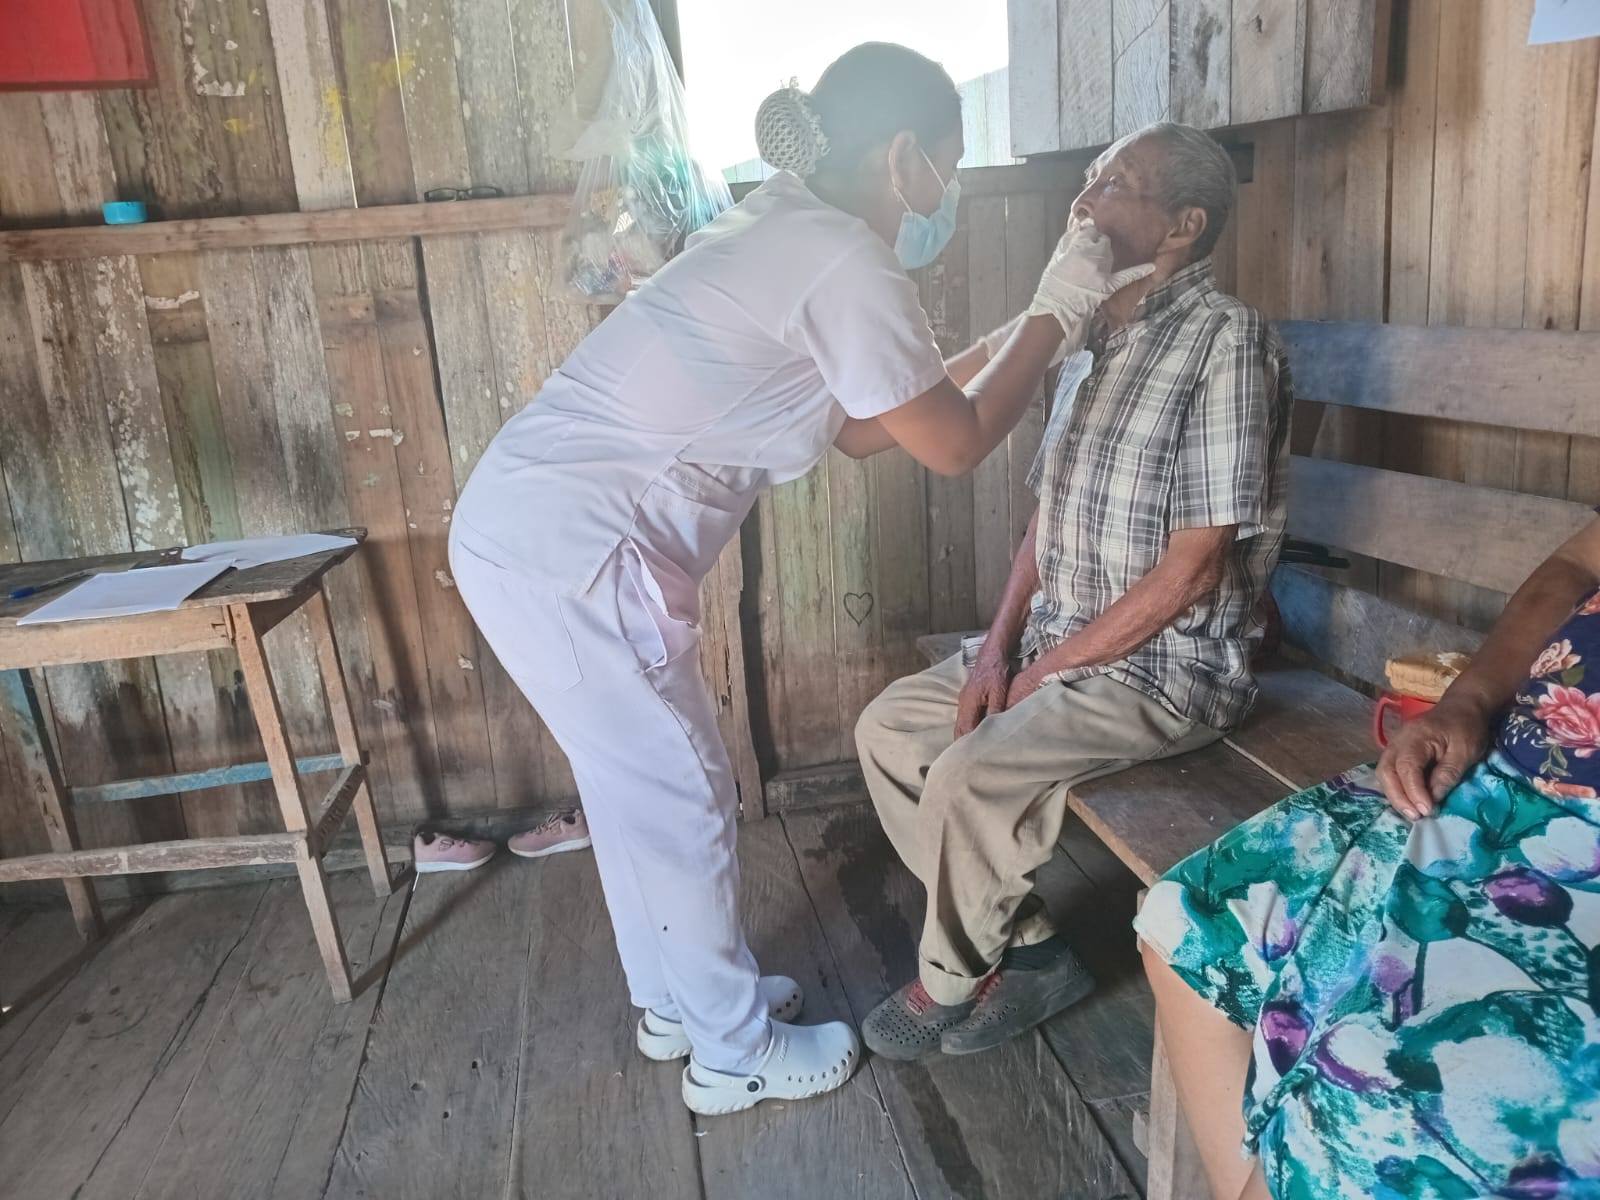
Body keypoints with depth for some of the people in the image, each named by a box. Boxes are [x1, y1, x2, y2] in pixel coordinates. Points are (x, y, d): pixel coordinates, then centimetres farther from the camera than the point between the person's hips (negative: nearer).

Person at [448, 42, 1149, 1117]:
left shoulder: (785, 234, 15)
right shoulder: (848, 264, -14)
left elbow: (859, 426, 19)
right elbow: (955, 445, -7)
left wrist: (1025, 335, 21)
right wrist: (1055, 317, 5)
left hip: (528, 525, 10)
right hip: (571, 554, -10)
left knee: (644, 785, 21)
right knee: (679, 799, 5)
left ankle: (677, 1002, 40)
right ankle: (738, 1054, 26)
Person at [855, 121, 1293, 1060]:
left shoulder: (1225, 339, -17)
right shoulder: (1097, 334, 10)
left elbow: (1190, 571, -21)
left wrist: (1045, 668, -14)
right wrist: (999, 645, -1)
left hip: (1169, 667, -9)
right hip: (1060, 644, 9)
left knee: (969, 776, -24)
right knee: (888, 727, 3)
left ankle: (950, 980, 6)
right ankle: (1028, 950, 11)